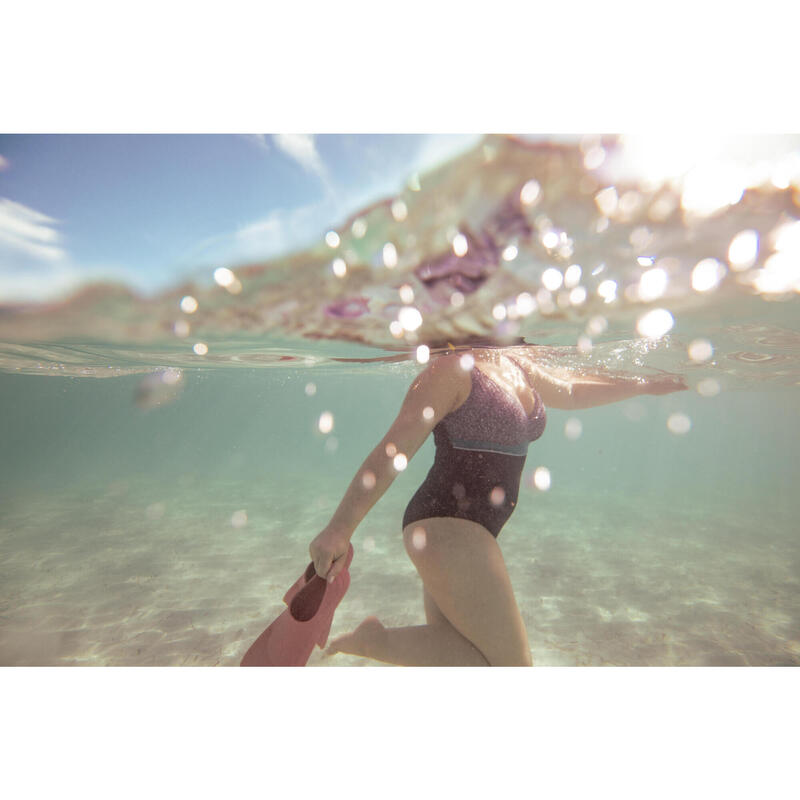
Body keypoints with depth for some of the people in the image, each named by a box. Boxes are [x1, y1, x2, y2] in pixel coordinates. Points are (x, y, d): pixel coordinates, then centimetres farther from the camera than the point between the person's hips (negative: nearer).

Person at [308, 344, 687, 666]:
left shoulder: (520, 368, 12)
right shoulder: (453, 369, -14)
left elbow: (573, 391, 31)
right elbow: (392, 450, -19)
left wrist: (645, 384, 39)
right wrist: (339, 528, -22)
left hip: (469, 532, 9)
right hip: (445, 528, -9)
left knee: (449, 648, 18)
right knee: (511, 665, -3)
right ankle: (378, 639, 1)